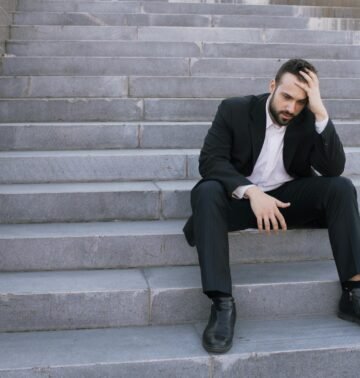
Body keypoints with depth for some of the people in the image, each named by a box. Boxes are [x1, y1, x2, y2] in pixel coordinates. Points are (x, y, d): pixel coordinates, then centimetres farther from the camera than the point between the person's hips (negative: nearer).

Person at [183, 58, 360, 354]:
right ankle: (222, 303, -37)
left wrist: (321, 113, -24)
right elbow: (210, 160, -18)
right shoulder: (235, 109, -8)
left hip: (290, 198, 2)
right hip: (241, 197, -2)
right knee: (207, 192, -34)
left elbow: (334, 168, -15)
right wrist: (251, 192, -34)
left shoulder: (310, 120, -2)